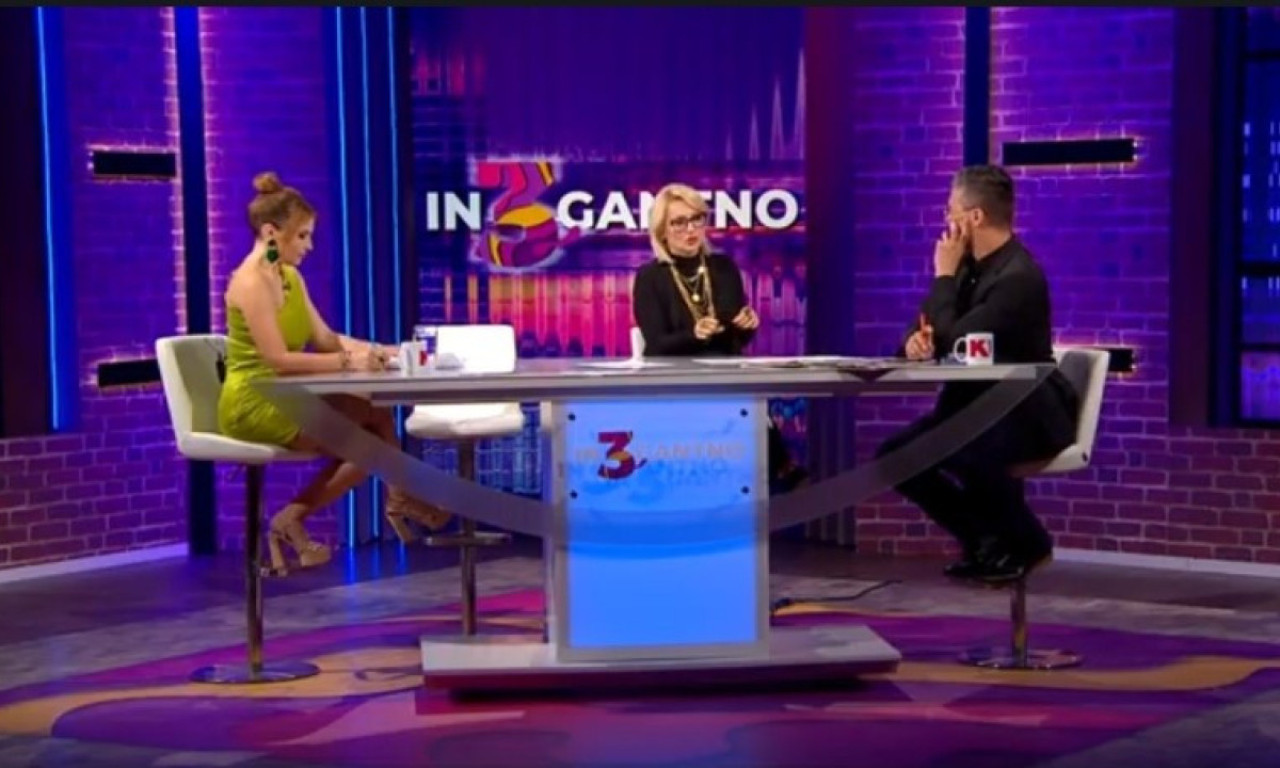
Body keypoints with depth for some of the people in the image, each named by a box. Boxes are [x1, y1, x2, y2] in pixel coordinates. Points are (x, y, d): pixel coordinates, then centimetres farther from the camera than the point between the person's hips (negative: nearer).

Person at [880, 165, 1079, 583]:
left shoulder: (1019, 276, -23)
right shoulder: (972, 264, 5)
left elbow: (952, 341, -27)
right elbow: (932, 328, 10)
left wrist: (944, 275, -17)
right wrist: (916, 340, -15)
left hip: (1026, 413, -9)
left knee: (967, 453, -37)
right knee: (894, 455, -4)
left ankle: (1026, 541, -8)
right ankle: (986, 536, 8)